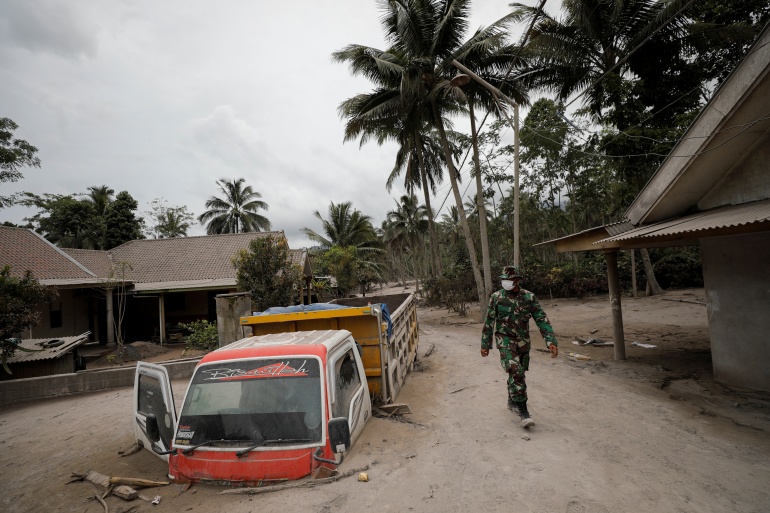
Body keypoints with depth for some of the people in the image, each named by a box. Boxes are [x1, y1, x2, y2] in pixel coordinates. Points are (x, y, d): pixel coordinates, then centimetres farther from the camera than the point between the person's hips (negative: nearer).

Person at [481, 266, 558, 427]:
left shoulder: (529, 297, -4)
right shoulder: (496, 297, -9)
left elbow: (542, 320, -5)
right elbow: (488, 322, -2)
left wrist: (551, 341, -15)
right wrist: (485, 344, 1)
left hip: (523, 342, 4)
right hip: (506, 341, -3)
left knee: (518, 373, 15)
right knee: (516, 373, -16)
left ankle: (512, 402, 37)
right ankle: (523, 412, -10)